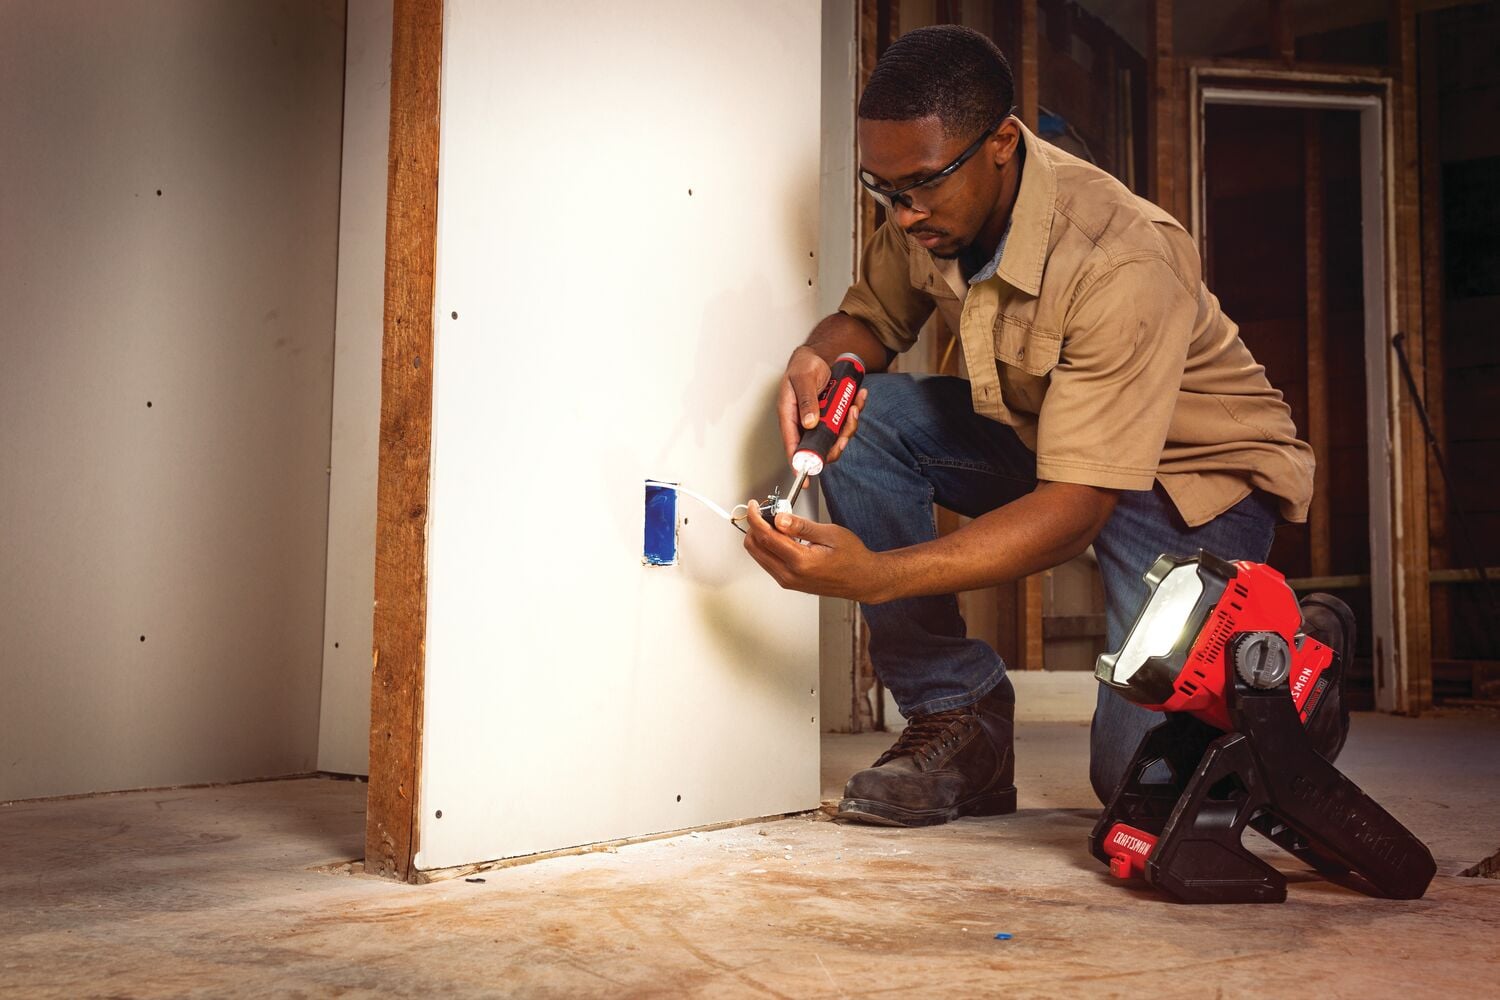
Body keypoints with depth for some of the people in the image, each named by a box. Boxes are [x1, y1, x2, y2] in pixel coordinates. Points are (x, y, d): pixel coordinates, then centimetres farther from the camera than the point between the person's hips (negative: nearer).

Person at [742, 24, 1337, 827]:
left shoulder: (1122, 264, -34)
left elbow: (1077, 507, -35)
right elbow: (870, 319, 4)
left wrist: (876, 574, -46)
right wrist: (818, 358, -23)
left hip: (1195, 470, -6)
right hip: (1044, 436, 7)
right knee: (859, 418, -19)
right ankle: (957, 712, -10)